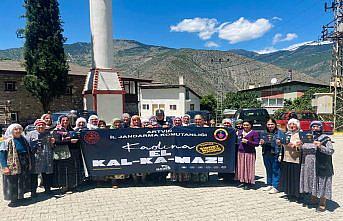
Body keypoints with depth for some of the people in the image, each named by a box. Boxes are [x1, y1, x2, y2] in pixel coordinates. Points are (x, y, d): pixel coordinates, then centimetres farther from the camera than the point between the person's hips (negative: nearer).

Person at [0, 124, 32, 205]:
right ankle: (13, 199, 16)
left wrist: (29, 163, 11)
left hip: (24, 166, 6)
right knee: (12, 183, 3)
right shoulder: (7, 141, -11)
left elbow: (28, 152, 14)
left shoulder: (23, 139, 7)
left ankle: (20, 196, 31)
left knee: (22, 182, 16)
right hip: (13, 167, -6)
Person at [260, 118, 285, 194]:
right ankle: (269, 185, 26)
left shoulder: (279, 132, -2)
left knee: (275, 170, -2)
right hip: (266, 154, 6)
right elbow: (261, 143, 22)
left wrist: (280, 143, -28)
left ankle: (275, 187, 5)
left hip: (275, 155, -5)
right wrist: (261, 143, 1)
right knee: (268, 170, 14)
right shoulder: (264, 133, 14)